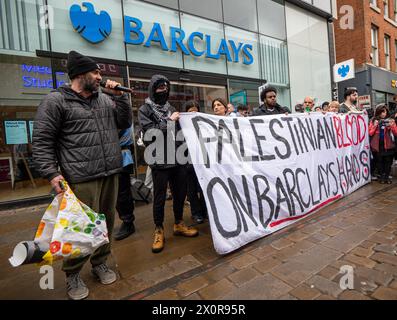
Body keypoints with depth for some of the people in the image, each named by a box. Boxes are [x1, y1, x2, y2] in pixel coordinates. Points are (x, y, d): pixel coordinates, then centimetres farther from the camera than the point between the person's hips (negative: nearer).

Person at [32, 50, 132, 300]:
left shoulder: (106, 99, 14)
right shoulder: (56, 101, -2)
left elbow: (125, 123, 16)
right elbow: (42, 142, -3)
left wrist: (120, 97, 6)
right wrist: (51, 173, -12)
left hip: (111, 174, 6)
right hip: (82, 179, -5)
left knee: (106, 222, 13)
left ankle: (100, 263, 35)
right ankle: (73, 275, 26)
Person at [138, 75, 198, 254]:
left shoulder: (171, 108, 17)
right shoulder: (145, 109, 1)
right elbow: (150, 131, -14)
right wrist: (169, 121, -11)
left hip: (177, 159, 5)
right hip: (160, 160, -5)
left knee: (180, 192, 12)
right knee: (160, 196, 4)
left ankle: (179, 224, 31)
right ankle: (159, 231, 21)